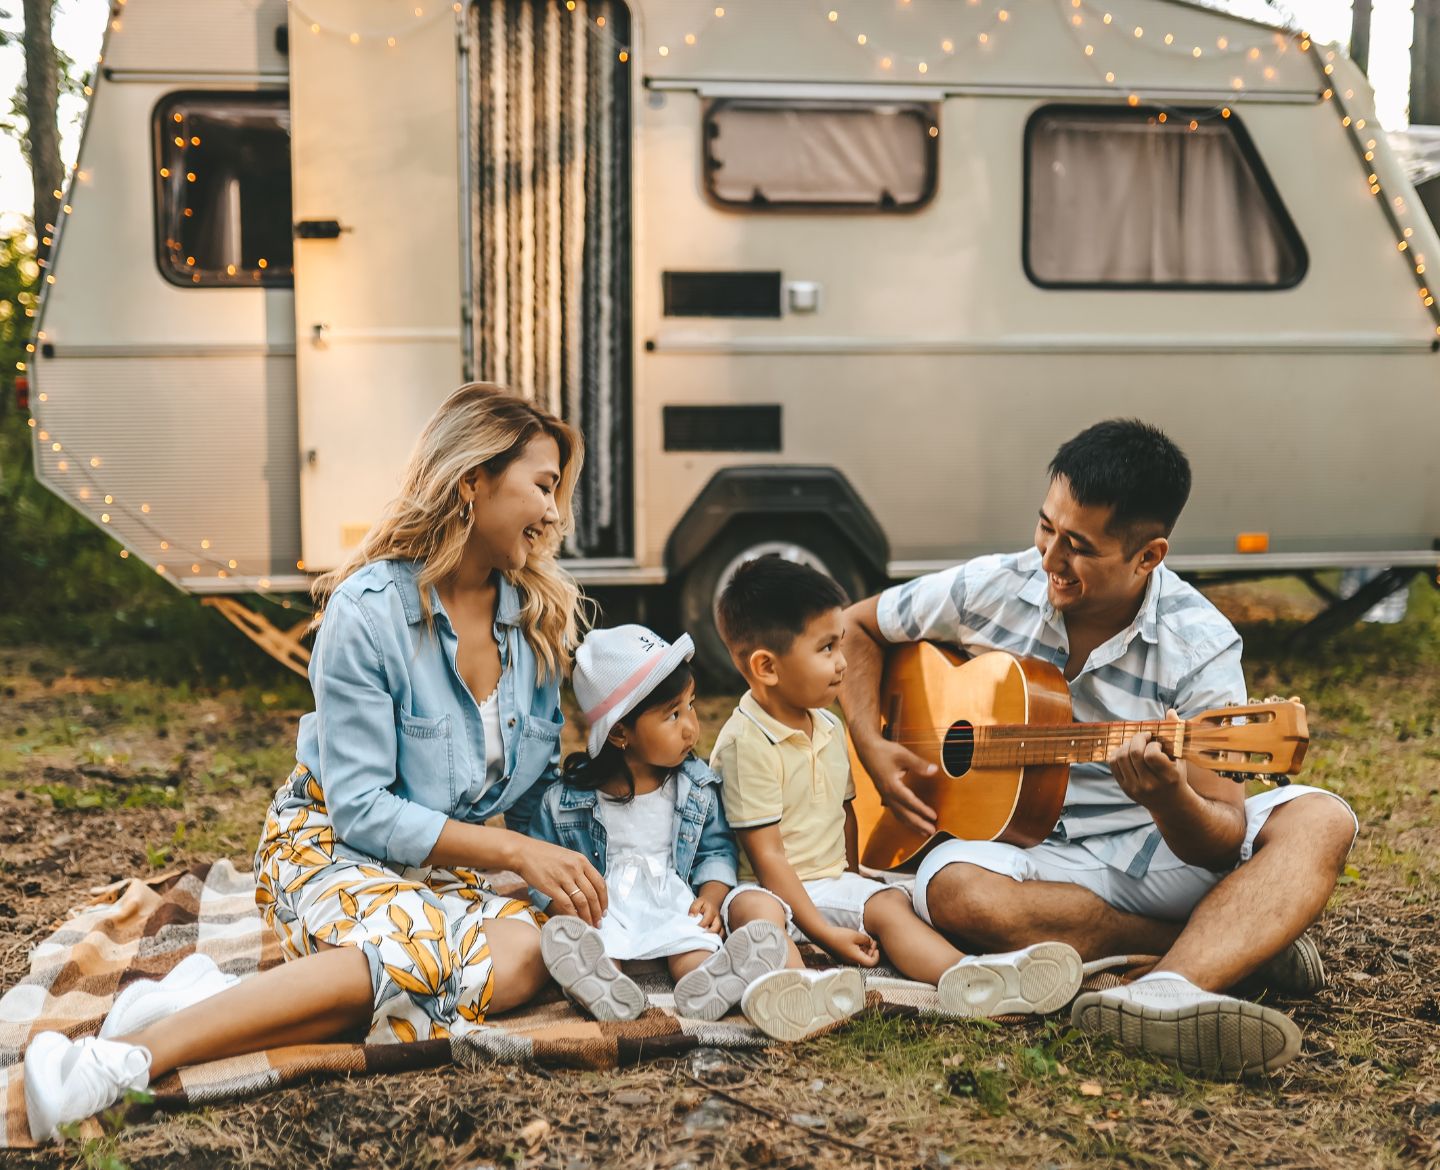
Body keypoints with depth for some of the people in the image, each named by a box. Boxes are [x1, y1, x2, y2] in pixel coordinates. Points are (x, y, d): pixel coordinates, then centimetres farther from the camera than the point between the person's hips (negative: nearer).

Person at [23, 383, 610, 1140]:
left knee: (525, 953, -28)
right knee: (424, 948, -38)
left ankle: (216, 1002, -30)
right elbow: (361, 808, -16)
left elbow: (536, 787, 12)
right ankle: (130, 1057, -40)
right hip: (332, 846, -6)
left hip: (448, 861, 6)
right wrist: (514, 851, -20)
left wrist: (566, 878, -5)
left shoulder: (536, 616, 4)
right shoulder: (368, 611, -15)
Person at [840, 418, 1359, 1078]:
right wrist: (874, 750, -3)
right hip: (1028, 850, 1)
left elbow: (1223, 844, -16)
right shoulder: (991, 591, -5)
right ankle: (1243, 940, -21)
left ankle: (1169, 994, -51)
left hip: (1164, 852, -1)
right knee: (955, 891, -36)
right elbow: (856, 627, 10)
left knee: (1320, 820, -25)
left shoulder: (1199, 648, -13)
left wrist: (1172, 801, -40)